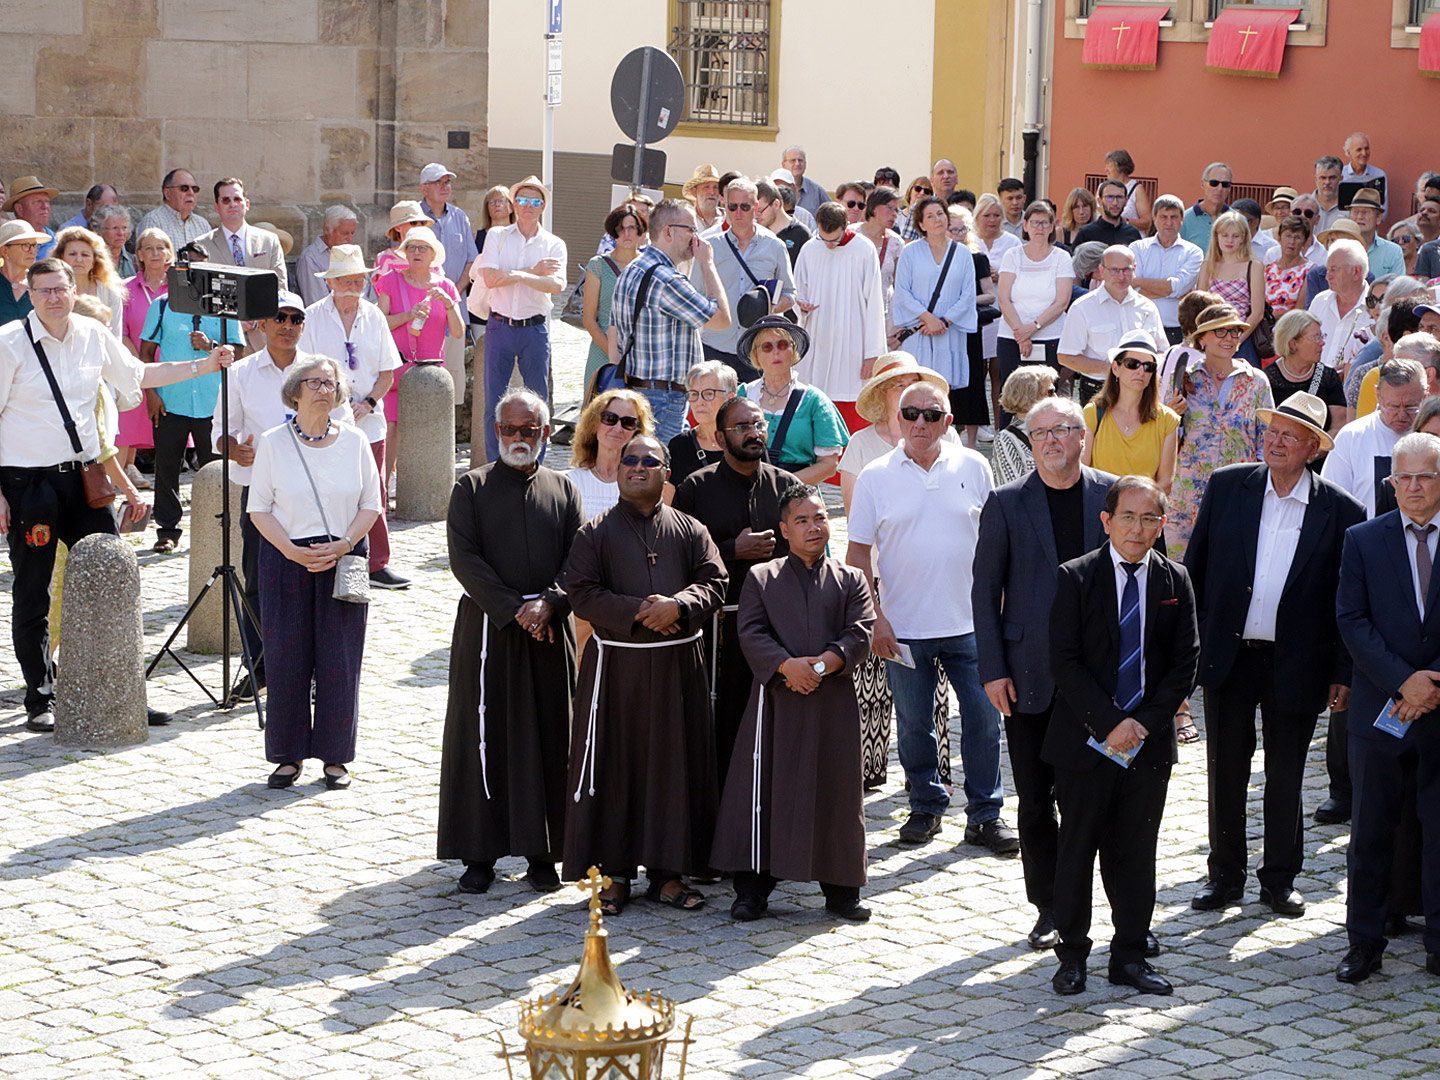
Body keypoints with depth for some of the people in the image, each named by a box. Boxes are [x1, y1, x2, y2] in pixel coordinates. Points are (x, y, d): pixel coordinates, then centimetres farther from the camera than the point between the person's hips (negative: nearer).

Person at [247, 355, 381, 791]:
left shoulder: (354, 441, 4)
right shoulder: (273, 443, 1)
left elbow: (370, 505, 5)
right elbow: (259, 509, 1)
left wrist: (343, 546, -11)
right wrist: (293, 551, -13)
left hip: (343, 560, 1)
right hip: (285, 559, -1)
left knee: (339, 657, 0)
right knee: (286, 656, 0)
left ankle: (335, 756, 10)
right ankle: (289, 755, 11)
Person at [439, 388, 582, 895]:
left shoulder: (562, 489, 10)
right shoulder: (472, 487, 3)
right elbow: (464, 557, -6)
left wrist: (548, 605, -14)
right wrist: (513, 611, -14)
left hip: (549, 628, 2)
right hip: (487, 626, -2)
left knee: (547, 738, 3)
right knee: (481, 738, 0)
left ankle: (541, 853, 10)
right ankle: (479, 854, 7)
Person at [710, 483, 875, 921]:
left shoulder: (851, 580, 10)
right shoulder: (761, 578, 8)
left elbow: (860, 634, -1)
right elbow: (751, 633, -3)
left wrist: (824, 665, -16)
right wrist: (787, 665, -18)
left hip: (833, 700, 1)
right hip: (776, 700, -1)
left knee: (835, 792, 4)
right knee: (764, 791, -1)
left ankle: (841, 889, 14)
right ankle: (753, 888, 7)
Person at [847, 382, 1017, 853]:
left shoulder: (973, 468, 3)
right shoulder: (876, 476, 0)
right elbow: (858, 553, 1)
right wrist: (874, 618, -6)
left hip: (970, 624, 0)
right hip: (903, 628, 0)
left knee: (984, 718, 0)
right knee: (914, 725, 8)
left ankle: (985, 814, 11)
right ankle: (926, 806, 25)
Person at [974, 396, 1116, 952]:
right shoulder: (1006, 503, 2)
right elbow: (985, 590, 3)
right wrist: (992, 670, -4)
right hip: (1031, 674, 0)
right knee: (1035, 799, 3)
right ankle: (1049, 908, 14)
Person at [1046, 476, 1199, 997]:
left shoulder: (1175, 581, 5)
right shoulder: (1075, 577, -4)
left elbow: (1185, 662, 3)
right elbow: (1064, 662, -8)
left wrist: (1146, 723, -8)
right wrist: (1110, 722, -15)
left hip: (1150, 739, 2)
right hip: (1086, 739, -2)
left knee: (1136, 851, 7)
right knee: (1077, 847, 4)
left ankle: (1130, 957, 16)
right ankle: (1071, 954, 15)